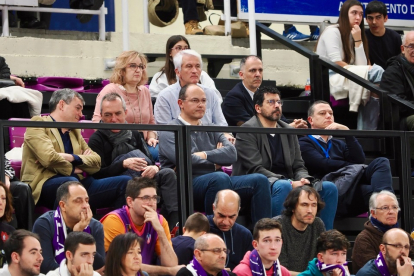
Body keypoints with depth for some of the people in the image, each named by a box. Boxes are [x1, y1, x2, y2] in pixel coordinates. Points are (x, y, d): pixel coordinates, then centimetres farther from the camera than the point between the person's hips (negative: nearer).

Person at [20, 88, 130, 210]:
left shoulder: (75, 131, 29)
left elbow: (96, 161, 17)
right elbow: (49, 158, -10)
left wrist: (73, 158, -2)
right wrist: (72, 169, 6)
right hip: (46, 183, -7)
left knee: (124, 182, -10)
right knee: (70, 182, -41)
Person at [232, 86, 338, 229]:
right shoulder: (247, 131, -3)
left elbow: (299, 166, 16)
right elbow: (256, 169, -14)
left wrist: (303, 180, -11)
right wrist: (290, 183, -23)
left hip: (287, 184, 7)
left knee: (329, 188, -8)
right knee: (283, 186, -38)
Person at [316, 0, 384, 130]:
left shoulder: (352, 36, 19)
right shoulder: (332, 32, -1)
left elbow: (362, 65, 3)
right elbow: (336, 63, -14)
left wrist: (358, 41, -3)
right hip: (329, 81, -8)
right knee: (376, 71, -23)